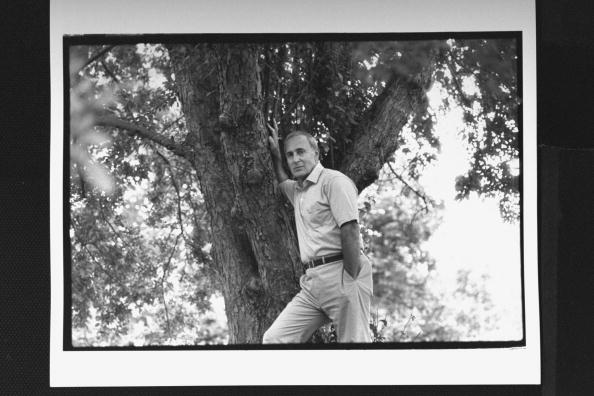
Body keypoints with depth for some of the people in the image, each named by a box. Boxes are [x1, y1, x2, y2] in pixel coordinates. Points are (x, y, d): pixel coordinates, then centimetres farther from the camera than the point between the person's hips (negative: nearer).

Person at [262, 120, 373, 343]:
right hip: (311, 282, 8)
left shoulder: (333, 181, -3)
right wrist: (275, 154, 39)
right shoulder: (297, 190, 24)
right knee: (274, 338, -5)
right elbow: (282, 182, 52)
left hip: (340, 275, -8)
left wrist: (351, 280, -21)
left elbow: (350, 231, -15)